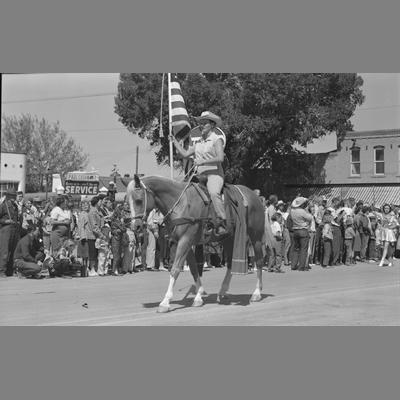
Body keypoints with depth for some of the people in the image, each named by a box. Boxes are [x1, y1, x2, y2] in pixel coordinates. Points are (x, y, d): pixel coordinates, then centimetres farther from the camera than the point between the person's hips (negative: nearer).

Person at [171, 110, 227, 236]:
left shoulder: (217, 139, -1)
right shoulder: (199, 143, 20)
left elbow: (220, 158, -15)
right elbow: (185, 154, 20)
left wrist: (203, 161, -19)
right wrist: (174, 140, 17)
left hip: (214, 174, -9)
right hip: (200, 176, 9)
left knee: (214, 193, -36)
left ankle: (221, 223, -40)